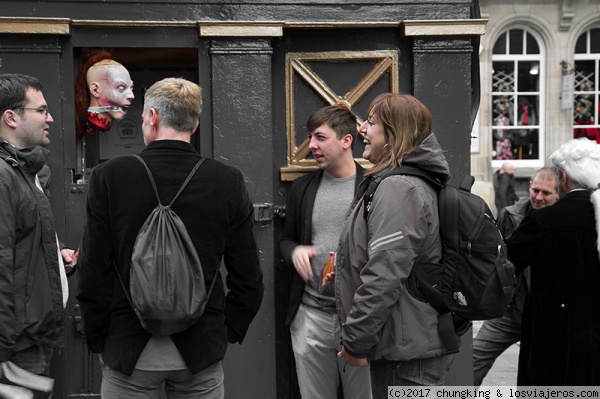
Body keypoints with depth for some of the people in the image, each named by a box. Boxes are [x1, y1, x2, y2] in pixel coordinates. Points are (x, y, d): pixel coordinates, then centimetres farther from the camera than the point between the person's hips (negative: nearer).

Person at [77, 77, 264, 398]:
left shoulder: (108, 176, -9)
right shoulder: (229, 182, -6)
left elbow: (93, 274, -6)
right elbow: (248, 278, -2)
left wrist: (99, 342, 6)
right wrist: (227, 333, 11)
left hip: (127, 348, -1)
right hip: (202, 348, 1)